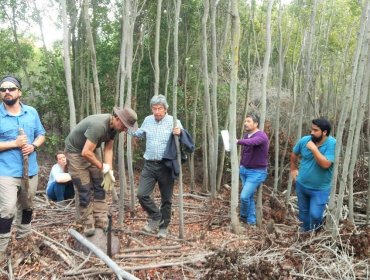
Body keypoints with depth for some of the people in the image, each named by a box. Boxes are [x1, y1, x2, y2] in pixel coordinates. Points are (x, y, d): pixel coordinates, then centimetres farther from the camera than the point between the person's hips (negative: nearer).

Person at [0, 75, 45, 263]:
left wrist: (33, 146, -10)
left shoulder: (32, 112, 4)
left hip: (30, 169, 5)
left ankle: (24, 235, 40)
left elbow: (41, 135, 10)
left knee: (27, 205, 19)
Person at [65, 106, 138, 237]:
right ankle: (88, 224, 8)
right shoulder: (99, 125, -36)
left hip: (91, 150, 8)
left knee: (99, 186, 5)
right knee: (84, 190, -5)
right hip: (76, 151, -8)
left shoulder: (113, 126, -9)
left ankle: (101, 221, 10)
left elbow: (108, 149, -3)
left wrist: (109, 169, -13)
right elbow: (86, 153, -35)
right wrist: (101, 166, -20)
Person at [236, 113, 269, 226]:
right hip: (244, 170, 7)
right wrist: (241, 166, 12)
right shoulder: (246, 135, 6)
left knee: (244, 196, -10)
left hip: (257, 172, -7)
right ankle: (251, 220, 23)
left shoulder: (261, 136, -19)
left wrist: (238, 141, -54)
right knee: (249, 196, 11)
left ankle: (243, 216, 17)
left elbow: (251, 142, -42)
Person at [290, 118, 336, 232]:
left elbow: (326, 164, -31)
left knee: (315, 215, -8)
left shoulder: (332, 144, -22)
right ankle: (305, 230, 46)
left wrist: (314, 149, -31)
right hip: (301, 185, 4)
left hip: (320, 189, -4)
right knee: (303, 212, 20)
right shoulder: (304, 140, -9)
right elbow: (294, 154, 10)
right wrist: (293, 169, 13)